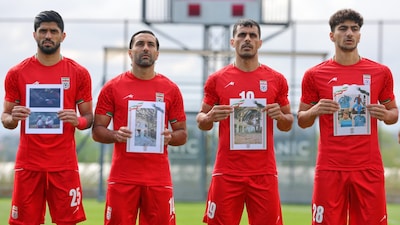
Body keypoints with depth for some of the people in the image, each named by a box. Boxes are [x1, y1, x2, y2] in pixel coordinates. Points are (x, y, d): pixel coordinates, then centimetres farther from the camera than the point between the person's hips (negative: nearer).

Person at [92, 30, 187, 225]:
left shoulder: (170, 89, 8)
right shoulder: (113, 87, 4)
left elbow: (182, 134, 11)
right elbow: (97, 131, 6)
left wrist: (170, 137, -11)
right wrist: (116, 135, -15)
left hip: (159, 178, 1)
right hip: (122, 177, -1)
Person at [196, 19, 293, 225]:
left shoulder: (276, 80, 6)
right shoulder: (217, 80, 4)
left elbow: (288, 125, 14)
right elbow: (201, 121, 11)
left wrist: (280, 116, -8)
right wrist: (210, 117, -11)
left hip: (264, 172, 1)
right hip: (227, 172, 0)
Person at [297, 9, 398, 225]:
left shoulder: (380, 72, 7)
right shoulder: (315, 75, 3)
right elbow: (302, 120, 9)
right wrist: (315, 111, -12)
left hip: (369, 168, 1)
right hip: (330, 168, -1)